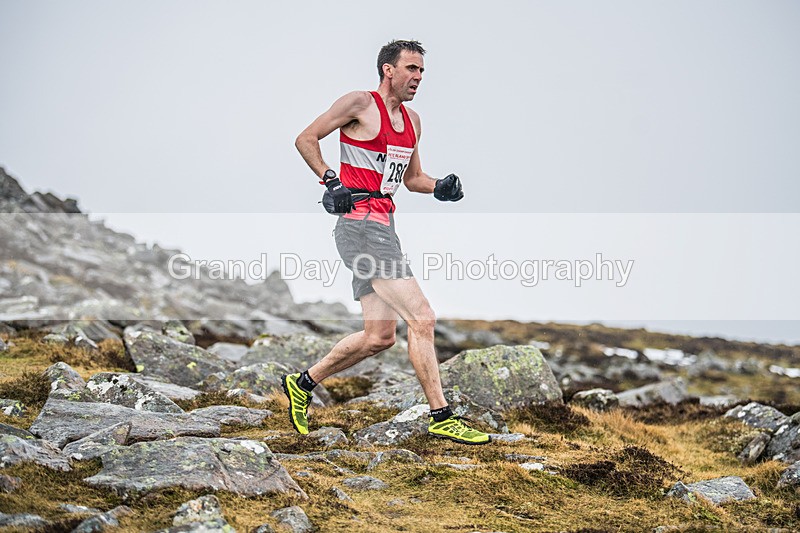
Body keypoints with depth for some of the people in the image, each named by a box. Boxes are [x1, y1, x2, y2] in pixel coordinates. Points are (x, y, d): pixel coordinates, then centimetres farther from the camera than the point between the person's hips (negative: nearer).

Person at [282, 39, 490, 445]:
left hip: (383, 228, 9)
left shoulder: (412, 121, 18)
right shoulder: (360, 104, -6)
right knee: (422, 318, -14)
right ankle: (441, 418, -9)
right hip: (360, 226, -9)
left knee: (379, 337, 11)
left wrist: (439, 188, 7)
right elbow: (305, 139, -4)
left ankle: (302, 384, 27)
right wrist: (331, 181, -15)